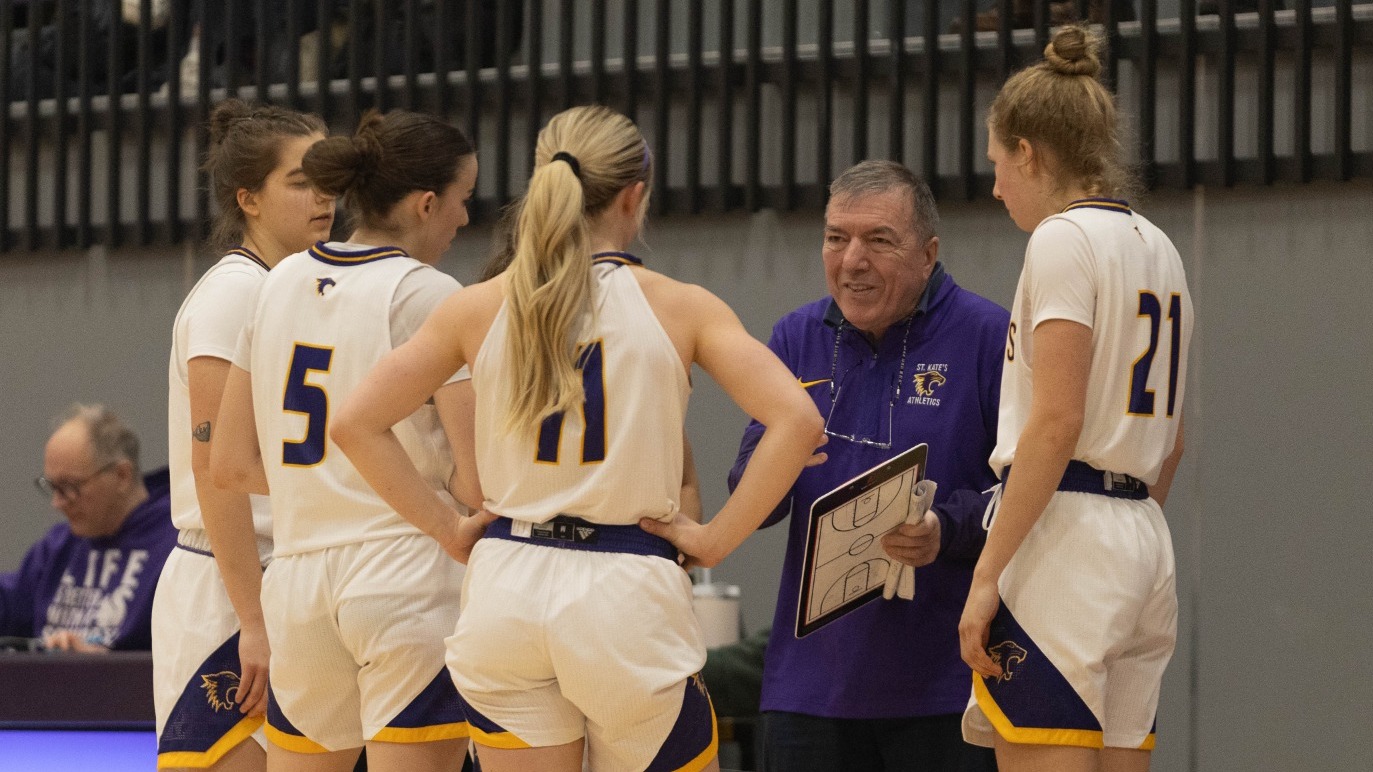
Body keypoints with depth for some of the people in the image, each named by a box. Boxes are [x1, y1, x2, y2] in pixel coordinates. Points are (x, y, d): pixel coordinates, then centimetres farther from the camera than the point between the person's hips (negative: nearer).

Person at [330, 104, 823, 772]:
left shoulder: (480, 308, 3)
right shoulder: (679, 308, -4)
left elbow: (355, 423, 1)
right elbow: (795, 421, -15)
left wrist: (448, 529, 6)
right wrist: (716, 539, -7)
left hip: (505, 588, 3)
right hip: (628, 592, -3)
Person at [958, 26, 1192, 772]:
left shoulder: (1065, 238, -8)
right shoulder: (1156, 248, 18)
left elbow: (1056, 423, -17)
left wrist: (987, 572, -17)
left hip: (1063, 537, -9)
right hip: (1144, 541, 9)